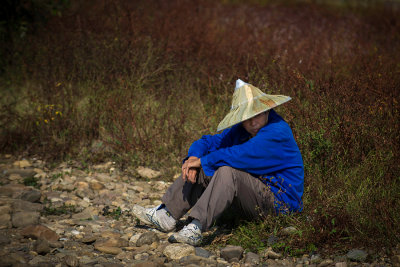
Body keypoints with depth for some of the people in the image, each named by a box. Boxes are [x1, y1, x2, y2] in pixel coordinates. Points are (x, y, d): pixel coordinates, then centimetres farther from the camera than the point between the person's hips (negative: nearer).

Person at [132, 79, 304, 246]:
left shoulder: (277, 132, -22)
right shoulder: (240, 131, 6)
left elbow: (240, 156, -31)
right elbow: (208, 142, 9)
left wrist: (202, 161, -18)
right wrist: (193, 158, -15)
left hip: (279, 201, -9)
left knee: (228, 172, -32)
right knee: (199, 171, 2)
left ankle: (195, 229, -43)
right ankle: (166, 216, -3)